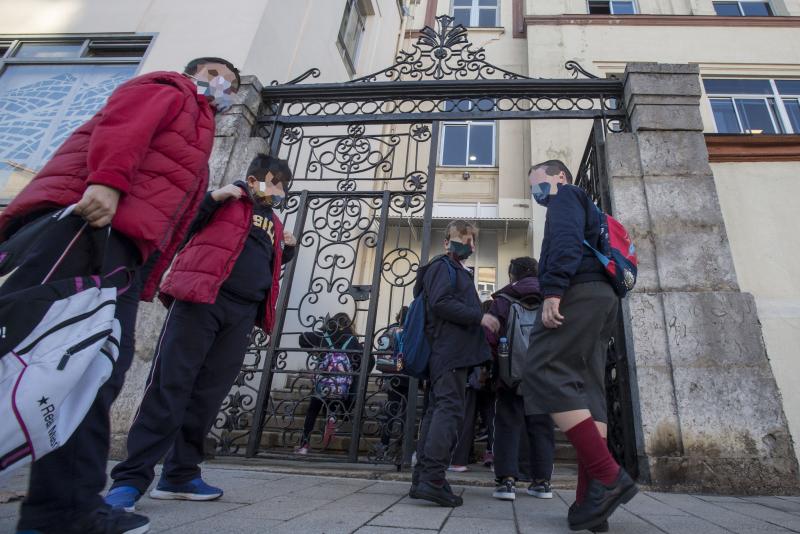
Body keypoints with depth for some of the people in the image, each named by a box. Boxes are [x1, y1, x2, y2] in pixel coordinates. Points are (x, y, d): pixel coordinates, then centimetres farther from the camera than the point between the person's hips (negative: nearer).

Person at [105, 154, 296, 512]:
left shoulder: (273, 223, 24)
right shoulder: (228, 199, 8)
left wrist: (287, 250, 16)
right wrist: (213, 197, -11)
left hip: (242, 313, 6)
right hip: (200, 300, -6)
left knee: (208, 394, 5)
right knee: (169, 386, -8)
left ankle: (180, 474, 13)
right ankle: (131, 478, -2)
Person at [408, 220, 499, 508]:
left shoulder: (456, 270, 28)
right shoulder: (443, 267, -2)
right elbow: (441, 303, -17)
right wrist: (480, 317, -14)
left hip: (446, 352, 10)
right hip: (450, 350, -10)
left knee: (437, 410, 7)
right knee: (450, 410, -13)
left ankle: (421, 479, 11)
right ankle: (433, 479, -14)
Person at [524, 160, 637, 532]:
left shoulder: (566, 196, 10)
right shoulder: (584, 209, 37)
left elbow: (567, 241, -10)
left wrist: (553, 290, -21)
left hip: (579, 293, -9)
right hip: (599, 297, 10)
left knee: (542, 375, -18)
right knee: (585, 390, -1)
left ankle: (607, 476, -22)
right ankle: (591, 500, -6)